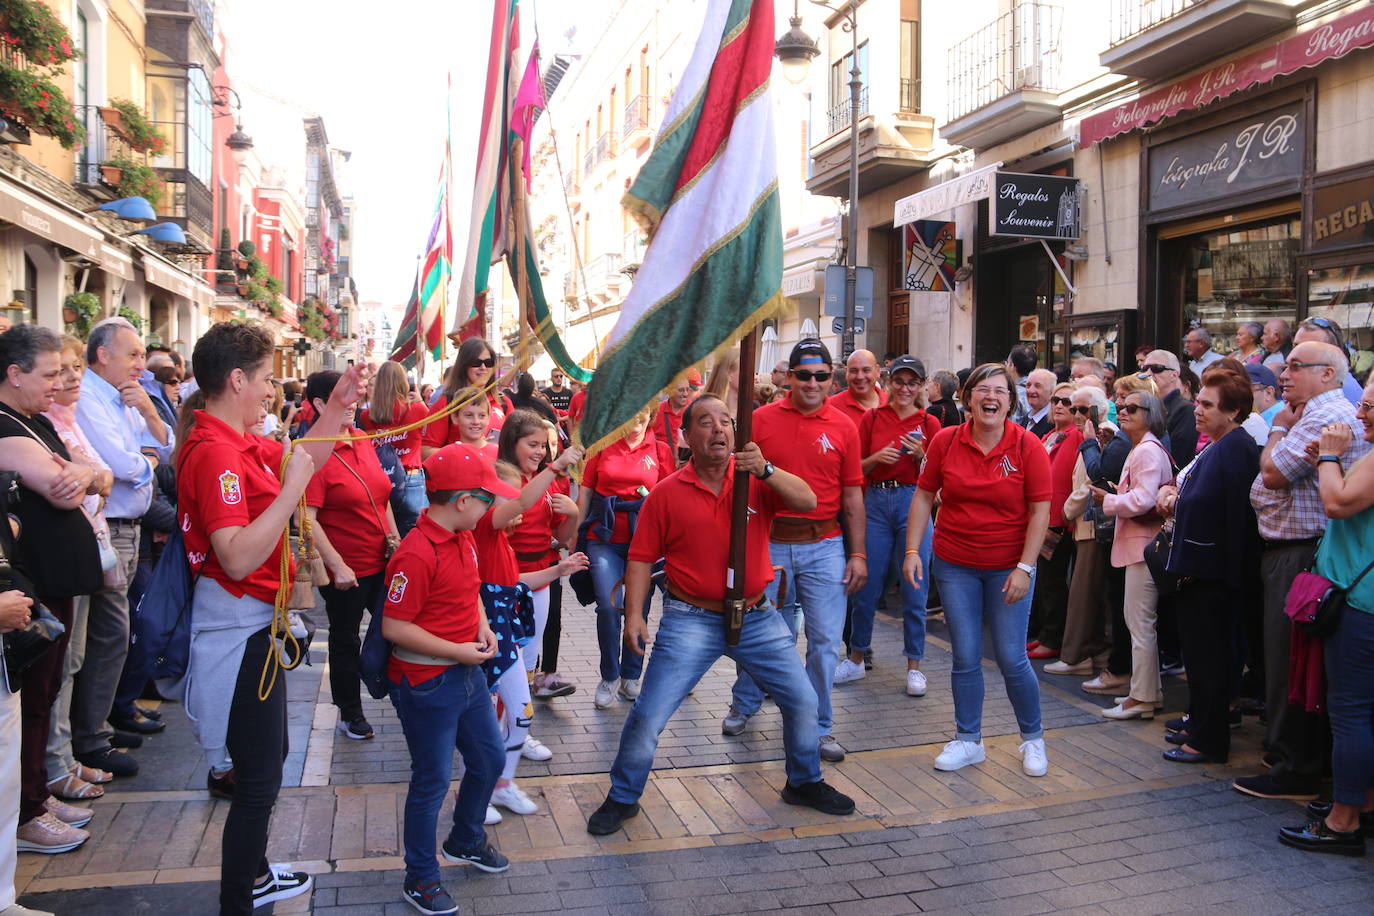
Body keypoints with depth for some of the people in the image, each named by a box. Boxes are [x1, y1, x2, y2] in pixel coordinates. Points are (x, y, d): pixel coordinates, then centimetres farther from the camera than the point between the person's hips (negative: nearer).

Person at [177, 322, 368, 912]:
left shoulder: (235, 442, 8)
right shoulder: (217, 453, -24)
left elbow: (303, 462, 23)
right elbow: (238, 558, -33)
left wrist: (337, 406, 12)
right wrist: (291, 488, -29)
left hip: (254, 623, 11)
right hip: (241, 625, -11)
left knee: (268, 757, 24)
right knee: (259, 778, 0)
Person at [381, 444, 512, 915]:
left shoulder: (463, 538, 3)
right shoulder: (417, 554, -25)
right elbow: (394, 627, -24)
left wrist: (482, 625, 2)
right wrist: (458, 651, -20)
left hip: (467, 673, 9)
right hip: (427, 684, -9)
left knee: (490, 760, 21)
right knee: (432, 781, 6)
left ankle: (465, 841, 45)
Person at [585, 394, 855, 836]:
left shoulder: (757, 480, 0)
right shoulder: (666, 494, -5)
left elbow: (807, 502, -15)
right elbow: (642, 557, -2)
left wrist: (764, 469, -28)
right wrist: (634, 613, -12)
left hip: (756, 617, 3)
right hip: (692, 621, -3)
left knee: (802, 700, 11)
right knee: (649, 715, -5)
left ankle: (804, 783, 36)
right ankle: (622, 798, 18)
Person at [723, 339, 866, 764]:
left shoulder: (843, 427, 2)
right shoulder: (761, 419, -1)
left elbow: (852, 495, 5)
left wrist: (858, 554, 2)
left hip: (824, 548, 1)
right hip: (770, 544, -1)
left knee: (825, 640, 2)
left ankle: (817, 727, 17)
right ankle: (743, 705, 36)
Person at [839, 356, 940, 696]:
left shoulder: (929, 423, 4)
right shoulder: (872, 418, 6)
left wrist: (920, 455, -13)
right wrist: (877, 458, -12)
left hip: (913, 502, -1)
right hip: (875, 502, 1)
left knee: (914, 588, 2)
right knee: (867, 585, 6)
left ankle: (914, 666, 15)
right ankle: (856, 660, 21)